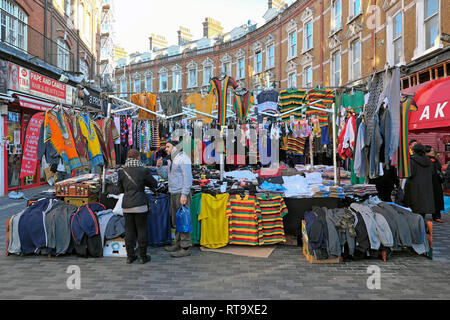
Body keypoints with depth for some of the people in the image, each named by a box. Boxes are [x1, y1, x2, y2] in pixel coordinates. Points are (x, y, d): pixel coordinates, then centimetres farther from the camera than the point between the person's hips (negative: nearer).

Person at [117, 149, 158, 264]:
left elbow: (120, 189, 8)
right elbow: (154, 184, 3)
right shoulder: (143, 171, -9)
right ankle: (143, 256, 15)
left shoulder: (122, 172, -1)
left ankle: (130, 256, 20)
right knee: (141, 229, 7)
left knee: (129, 230, 12)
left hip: (126, 205, 3)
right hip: (140, 205, -3)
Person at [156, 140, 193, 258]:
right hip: (173, 194, 10)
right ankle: (178, 244, 26)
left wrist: (184, 195, -22)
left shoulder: (183, 158, -13)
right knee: (176, 220, 15)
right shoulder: (171, 160, 17)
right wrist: (159, 166, 1)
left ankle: (185, 248, -1)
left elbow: (188, 178, -18)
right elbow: (165, 175, 19)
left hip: (182, 194, -9)